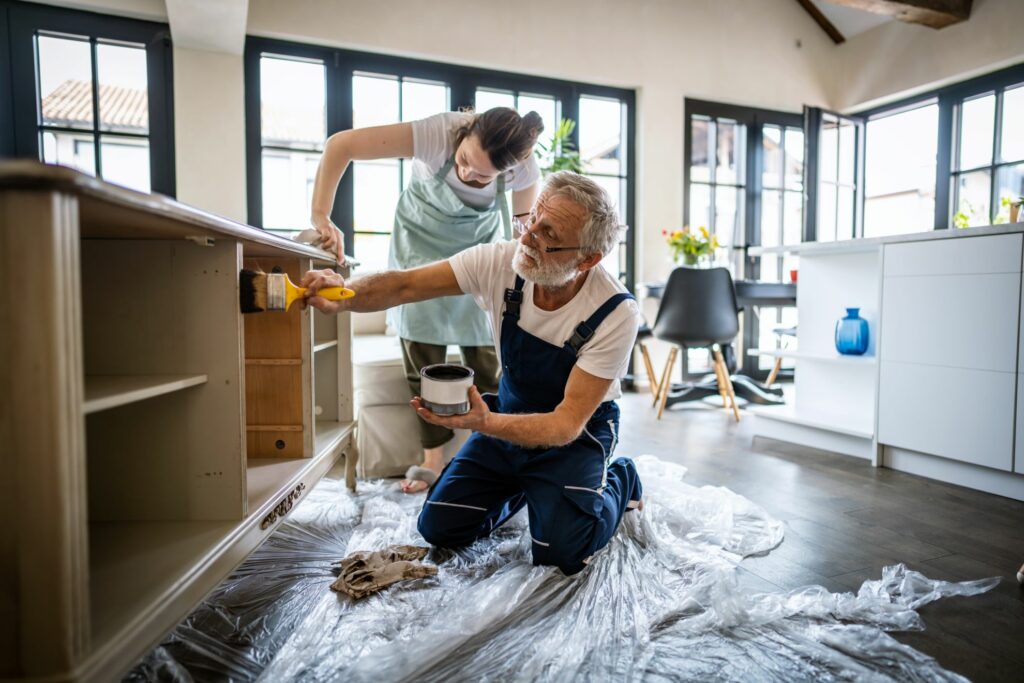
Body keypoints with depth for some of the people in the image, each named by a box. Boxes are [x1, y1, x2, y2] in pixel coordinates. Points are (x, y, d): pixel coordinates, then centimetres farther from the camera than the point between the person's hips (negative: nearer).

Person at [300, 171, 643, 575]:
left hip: (577, 429, -3)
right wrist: (344, 295, -39)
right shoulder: (501, 262, -20)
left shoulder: (617, 313, -29)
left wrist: (485, 423, -46)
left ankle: (618, 482, 12)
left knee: (561, 551, -19)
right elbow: (405, 286, -18)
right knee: (440, 527, -1)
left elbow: (567, 424, -29)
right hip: (511, 412, 4)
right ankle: (522, 486, 26)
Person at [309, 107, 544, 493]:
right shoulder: (440, 133, -34)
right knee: (422, 355, -3)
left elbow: (526, 217, -3)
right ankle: (433, 459, 10)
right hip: (422, 243, -1)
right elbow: (340, 144, -34)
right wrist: (321, 216, -42)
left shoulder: (524, 167, -26)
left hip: (480, 247, 1)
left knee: (485, 356, -5)